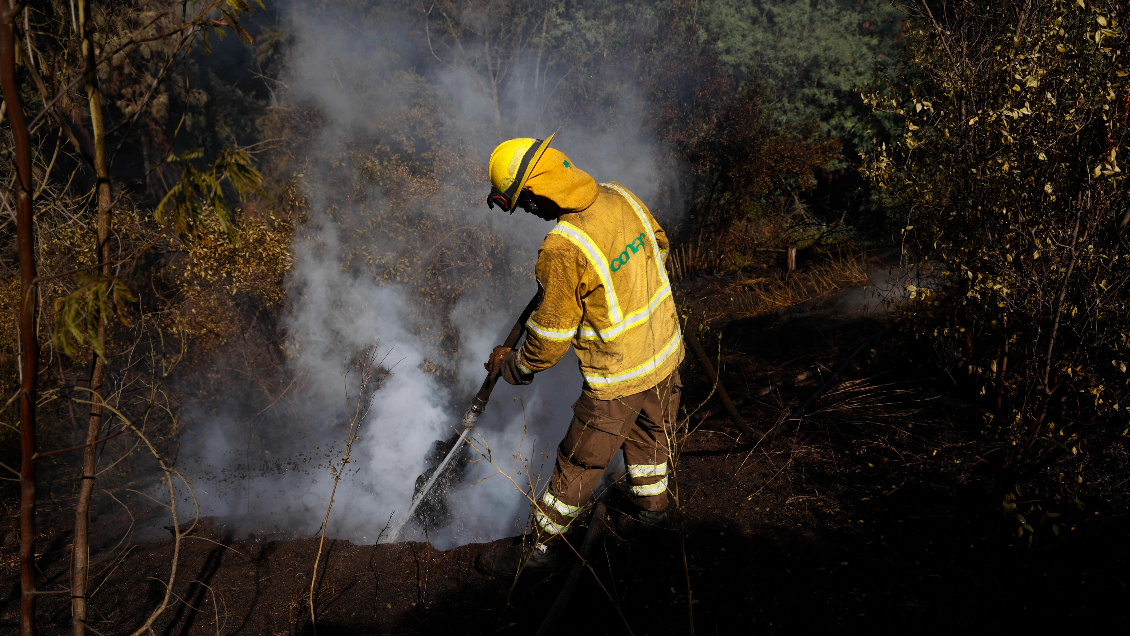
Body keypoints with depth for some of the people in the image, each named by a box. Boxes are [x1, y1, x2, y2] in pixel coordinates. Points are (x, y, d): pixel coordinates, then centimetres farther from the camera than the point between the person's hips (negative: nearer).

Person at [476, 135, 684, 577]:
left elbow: (551, 338, -20)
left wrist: (510, 365, -2)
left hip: (618, 378, -7)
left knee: (580, 463, 9)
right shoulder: (621, 197, -8)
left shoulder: (563, 250, -31)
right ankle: (651, 503, 53)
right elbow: (659, 243, 13)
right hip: (666, 350, 7)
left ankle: (543, 547, 26)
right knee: (650, 430, 30)